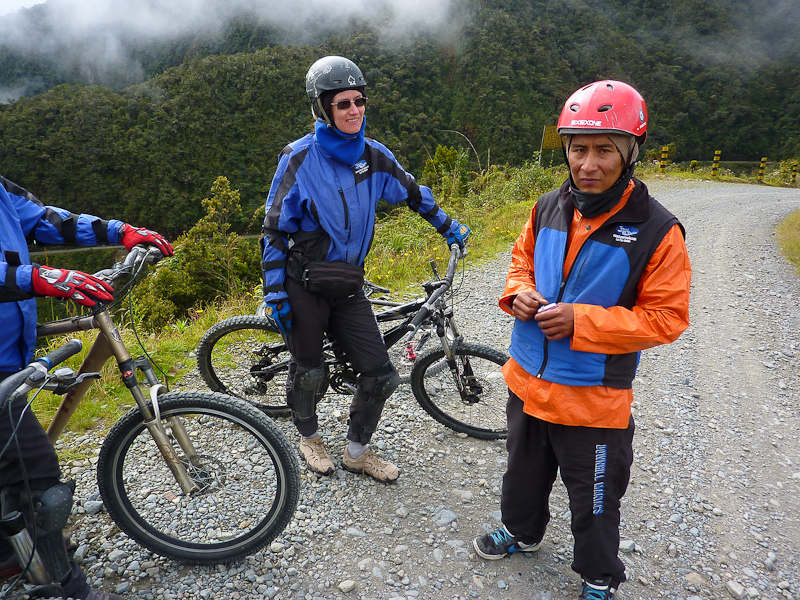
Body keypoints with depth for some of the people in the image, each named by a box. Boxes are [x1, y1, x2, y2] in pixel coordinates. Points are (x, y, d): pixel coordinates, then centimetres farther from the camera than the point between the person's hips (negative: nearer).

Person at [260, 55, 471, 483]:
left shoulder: (373, 156, 2)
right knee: (309, 372, 11)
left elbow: (412, 194, 18)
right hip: (304, 286, -3)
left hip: (348, 286, 4)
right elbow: (275, 228, -8)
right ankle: (308, 436, 43)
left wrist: (448, 228, 26)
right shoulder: (300, 157, -10)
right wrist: (274, 292, -10)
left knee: (381, 376, 1)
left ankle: (356, 451, 26)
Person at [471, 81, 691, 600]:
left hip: (594, 397, -5)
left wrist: (582, 321, -26)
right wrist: (518, 292, -10)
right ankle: (523, 531, 56)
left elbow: (667, 317, -15)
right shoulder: (549, 208, -3)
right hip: (527, 381, 5)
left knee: (594, 501, 17)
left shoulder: (657, 231, -18)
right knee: (525, 473, 28)